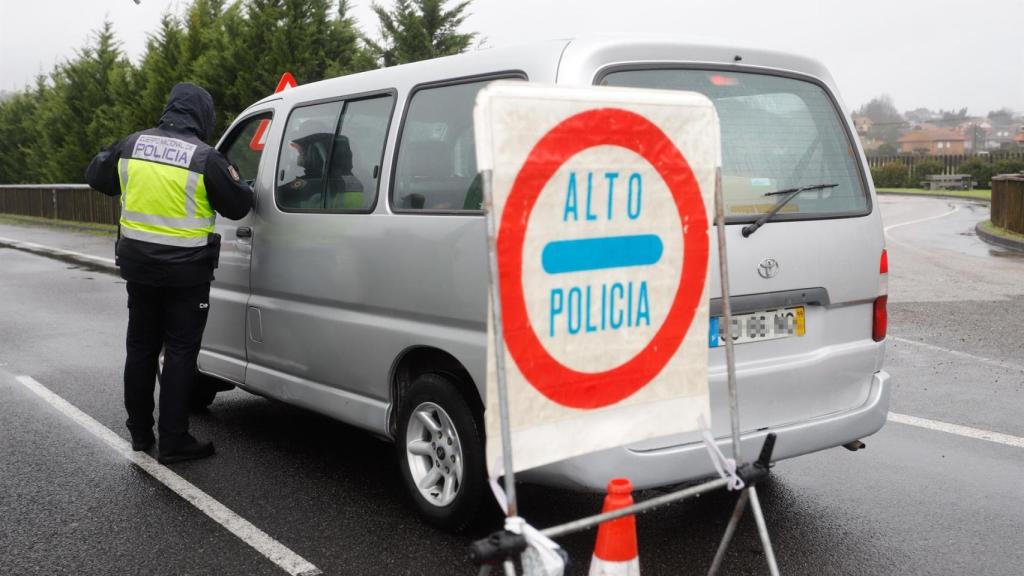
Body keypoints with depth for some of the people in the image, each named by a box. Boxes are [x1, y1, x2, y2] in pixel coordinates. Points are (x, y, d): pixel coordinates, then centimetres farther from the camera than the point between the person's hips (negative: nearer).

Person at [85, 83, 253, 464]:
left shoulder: (132, 145, 1)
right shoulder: (205, 158, -14)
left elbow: (96, 176, 16)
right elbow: (237, 207, -4)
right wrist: (236, 182, 16)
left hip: (138, 265, 5)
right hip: (185, 271, -5)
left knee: (140, 347, 16)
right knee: (180, 354, 2)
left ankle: (140, 433, 27)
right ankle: (173, 442, 5)